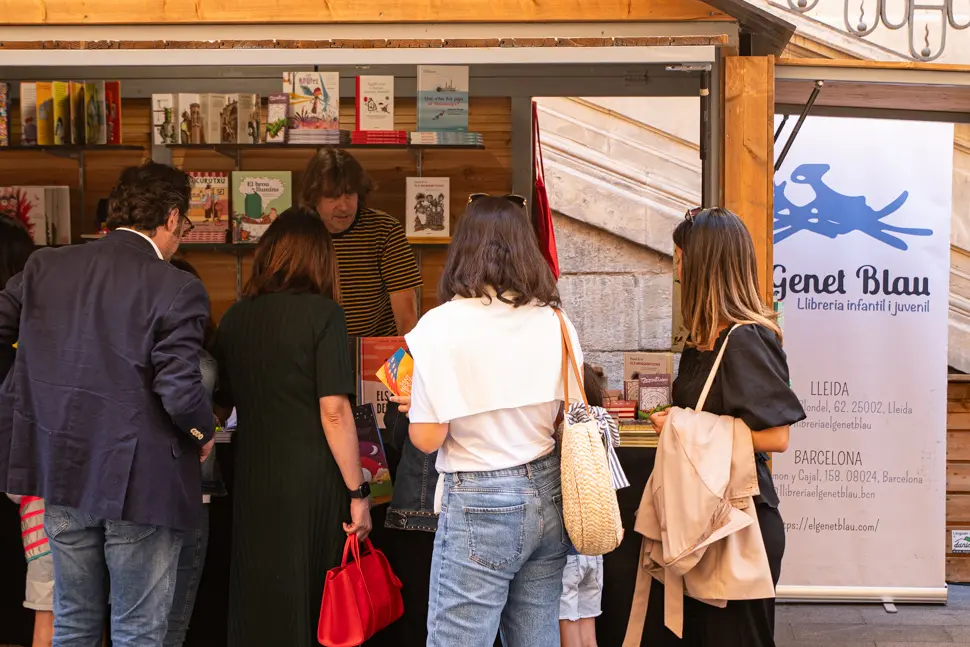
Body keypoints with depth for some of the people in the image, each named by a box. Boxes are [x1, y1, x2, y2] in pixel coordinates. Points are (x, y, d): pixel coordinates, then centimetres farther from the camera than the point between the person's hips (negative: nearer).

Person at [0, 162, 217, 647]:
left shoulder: (44, 266, 1)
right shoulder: (177, 290, -15)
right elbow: (180, 392, -21)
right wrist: (204, 432, 0)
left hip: (61, 472, 5)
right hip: (138, 483, -5)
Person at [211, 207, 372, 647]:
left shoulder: (235, 318, 5)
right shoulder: (322, 313, -10)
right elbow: (334, 411, -16)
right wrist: (358, 492, -10)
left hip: (253, 483, 5)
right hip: (312, 486, -4)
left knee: (255, 604, 14)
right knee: (310, 607, 9)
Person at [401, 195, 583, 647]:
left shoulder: (443, 325, -12)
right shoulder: (555, 322, 2)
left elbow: (427, 437, -12)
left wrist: (412, 405, 8)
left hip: (478, 507, -5)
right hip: (548, 496, 6)